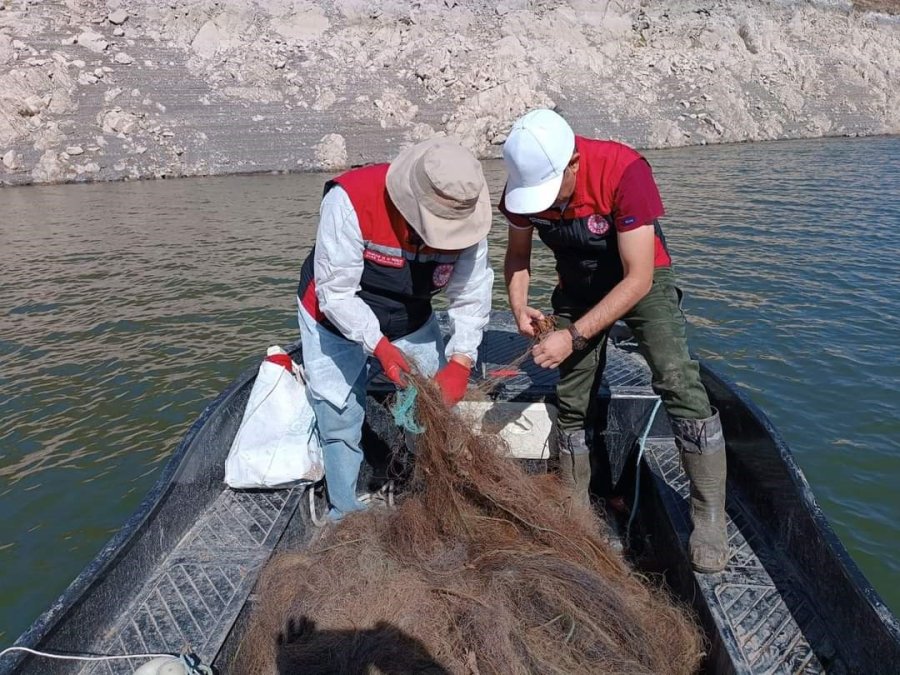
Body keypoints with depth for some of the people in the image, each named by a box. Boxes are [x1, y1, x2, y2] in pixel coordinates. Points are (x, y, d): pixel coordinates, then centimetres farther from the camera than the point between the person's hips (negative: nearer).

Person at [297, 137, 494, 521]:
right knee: (341, 426, 0)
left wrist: (460, 361, -27)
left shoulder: (463, 216, -21)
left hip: (411, 324, 4)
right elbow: (335, 291, -30)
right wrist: (379, 346, -38)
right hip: (338, 325, -3)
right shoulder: (350, 200, -34)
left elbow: (471, 297, -15)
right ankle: (347, 516, 19)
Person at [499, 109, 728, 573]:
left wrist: (574, 336, -36)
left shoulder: (624, 171, -34)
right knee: (570, 404, 3)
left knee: (678, 383, -22)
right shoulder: (526, 179, -19)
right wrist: (518, 304, -23)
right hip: (579, 286, 4)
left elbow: (638, 278, -32)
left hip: (641, 280, -4)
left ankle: (710, 522, -10)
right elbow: (517, 253, -3)